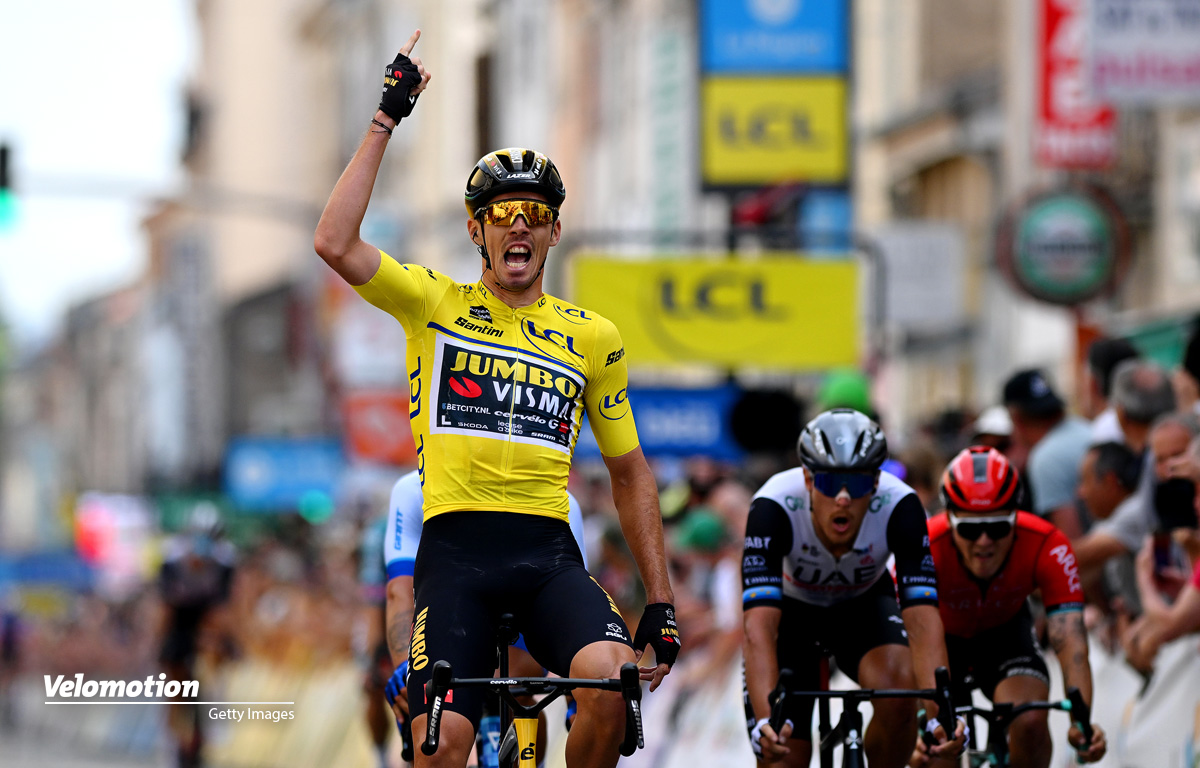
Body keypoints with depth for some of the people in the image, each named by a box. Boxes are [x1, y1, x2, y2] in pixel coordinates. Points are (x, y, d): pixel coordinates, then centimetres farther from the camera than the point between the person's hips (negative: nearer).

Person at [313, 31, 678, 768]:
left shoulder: (592, 335, 15)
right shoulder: (435, 304, 10)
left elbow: (630, 472, 20)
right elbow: (336, 244, -6)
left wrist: (661, 599, 13)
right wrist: (386, 121, -3)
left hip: (548, 551, 1)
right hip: (456, 547, -1)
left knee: (610, 675, -28)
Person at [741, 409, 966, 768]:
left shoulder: (899, 506, -32)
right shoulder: (773, 507, -36)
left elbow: (922, 619, -37)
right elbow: (759, 626, -43)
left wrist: (942, 713, -53)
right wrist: (765, 721, -58)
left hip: (862, 604, 1)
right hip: (790, 608, 0)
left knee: (899, 686, -30)